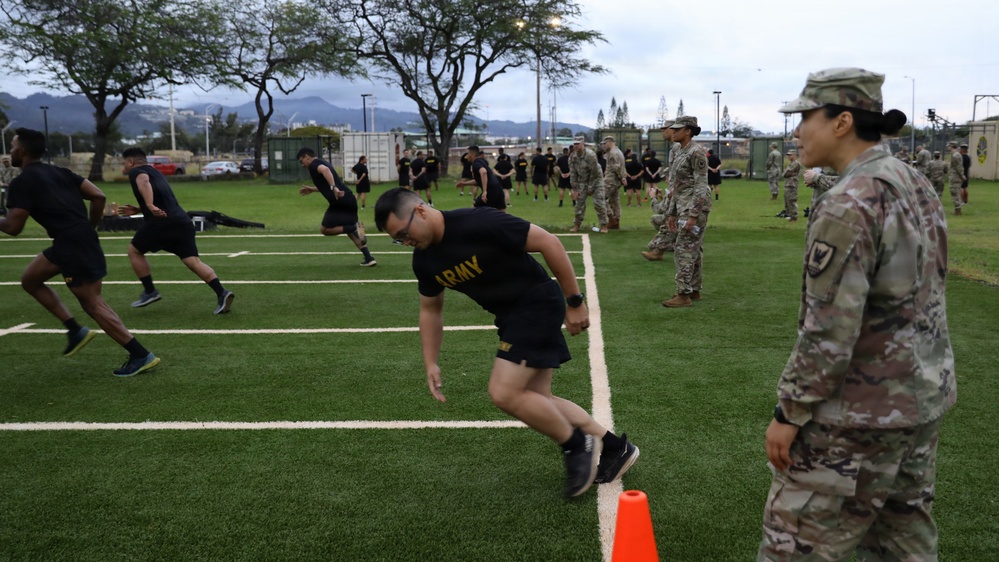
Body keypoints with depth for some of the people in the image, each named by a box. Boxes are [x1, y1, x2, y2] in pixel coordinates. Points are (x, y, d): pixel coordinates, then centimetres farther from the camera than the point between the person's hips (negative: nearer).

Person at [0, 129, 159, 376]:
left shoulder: (22, 182, -6)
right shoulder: (59, 172, 17)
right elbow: (98, 196, 11)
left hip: (73, 245, -9)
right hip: (81, 238, 9)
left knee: (92, 304, -4)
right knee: (30, 280, 22)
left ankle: (141, 356, -4)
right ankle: (76, 330, 18)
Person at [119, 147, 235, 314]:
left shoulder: (136, 172, 8)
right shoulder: (155, 172, 33)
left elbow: (144, 181, -19)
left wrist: (149, 205, -33)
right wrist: (138, 210, 41)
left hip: (161, 221, -7)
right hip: (182, 220, 7)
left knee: (134, 251, 16)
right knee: (193, 261, -4)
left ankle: (149, 292, 16)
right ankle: (222, 293, -22)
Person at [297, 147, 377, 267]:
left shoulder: (314, 164, 0)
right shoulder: (322, 162, 29)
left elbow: (325, 170, -25)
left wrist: (333, 188, -36)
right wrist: (312, 189, 48)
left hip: (340, 200, -9)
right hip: (350, 199, 9)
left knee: (324, 229, 5)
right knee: (350, 230, 21)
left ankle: (354, 227, -15)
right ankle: (369, 259, 9)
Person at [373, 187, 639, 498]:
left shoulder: (479, 223, -27)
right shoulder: (424, 260, -2)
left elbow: (548, 242, -21)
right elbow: (430, 309, 14)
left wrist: (575, 302, -17)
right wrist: (431, 363, 8)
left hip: (537, 304, -8)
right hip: (510, 316, 8)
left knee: (504, 393, -16)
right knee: (536, 400, 10)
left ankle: (578, 446, 6)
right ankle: (615, 448, 25)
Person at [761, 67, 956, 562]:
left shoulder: (849, 204, -22)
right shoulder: (917, 186, 7)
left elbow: (828, 331, -23)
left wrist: (789, 412, -14)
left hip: (860, 414, -9)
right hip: (923, 398, 9)